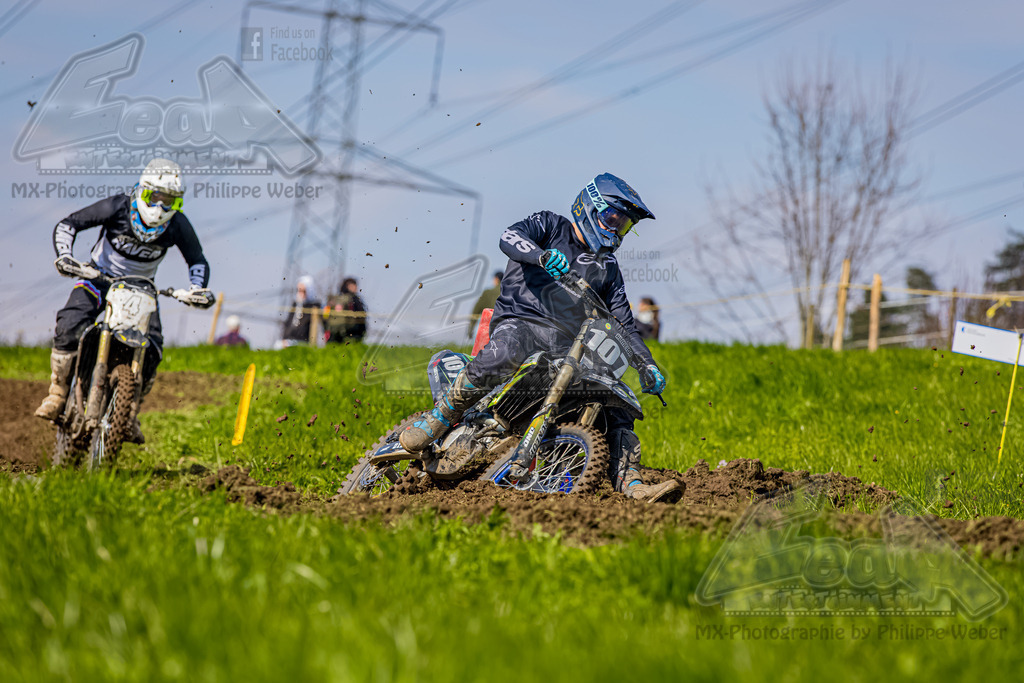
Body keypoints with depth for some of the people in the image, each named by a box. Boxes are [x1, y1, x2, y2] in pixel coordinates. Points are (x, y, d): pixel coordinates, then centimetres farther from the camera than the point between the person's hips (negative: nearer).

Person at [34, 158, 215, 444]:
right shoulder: (118, 207, -21)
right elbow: (67, 225, -15)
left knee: (151, 350, -17)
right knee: (69, 325, -27)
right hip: (99, 276, -2)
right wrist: (64, 257, -31)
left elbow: (198, 261, 0)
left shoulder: (178, 225, -15)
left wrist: (197, 291, -19)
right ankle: (58, 392, -12)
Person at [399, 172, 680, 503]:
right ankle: (440, 417, -28)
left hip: (569, 345, 6)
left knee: (616, 404, -7)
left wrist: (648, 366, 6)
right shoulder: (551, 226, 10)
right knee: (503, 354, -40)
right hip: (522, 322, -6)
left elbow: (623, 324, 23)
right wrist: (542, 255, -33)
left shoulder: (607, 268, 24)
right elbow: (509, 237, -10)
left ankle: (629, 482, -9)